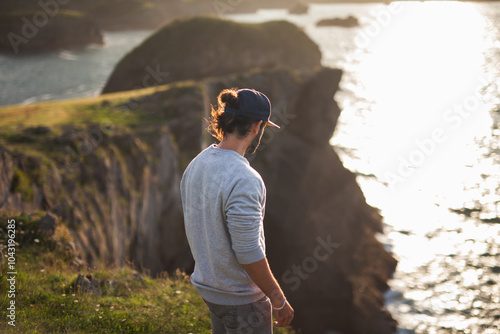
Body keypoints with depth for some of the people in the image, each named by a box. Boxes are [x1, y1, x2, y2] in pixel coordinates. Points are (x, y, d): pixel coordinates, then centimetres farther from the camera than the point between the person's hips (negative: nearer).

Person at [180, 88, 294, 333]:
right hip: (241, 299, -8)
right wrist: (279, 301, -14)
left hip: (207, 286, 8)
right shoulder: (243, 180, -28)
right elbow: (249, 253, -26)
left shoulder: (195, 165, -2)